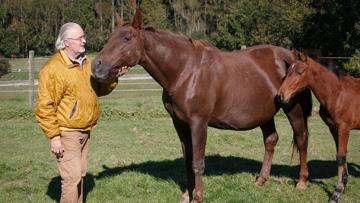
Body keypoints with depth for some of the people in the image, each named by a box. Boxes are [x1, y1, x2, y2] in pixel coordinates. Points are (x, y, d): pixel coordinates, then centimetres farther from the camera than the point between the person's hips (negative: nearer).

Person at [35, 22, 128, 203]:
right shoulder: (53, 69, -17)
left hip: (85, 132, 8)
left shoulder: (86, 63, 9)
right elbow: (44, 107, -18)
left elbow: (99, 89, 21)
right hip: (67, 134, -8)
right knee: (72, 178, -8)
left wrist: (115, 76, 3)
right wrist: (54, 137, -19)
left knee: (80, 176, 16)